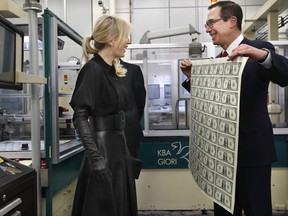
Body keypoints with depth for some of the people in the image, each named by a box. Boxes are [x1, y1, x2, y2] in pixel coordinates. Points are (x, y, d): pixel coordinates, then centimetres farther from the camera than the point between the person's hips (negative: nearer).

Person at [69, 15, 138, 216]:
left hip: (118, 145, 9)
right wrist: (95, 156, -25)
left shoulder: (112, 70, 11)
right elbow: (80, 116, -21)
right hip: (103, 147, -9)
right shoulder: (92, 69, -15)